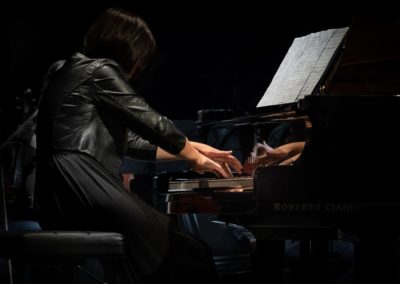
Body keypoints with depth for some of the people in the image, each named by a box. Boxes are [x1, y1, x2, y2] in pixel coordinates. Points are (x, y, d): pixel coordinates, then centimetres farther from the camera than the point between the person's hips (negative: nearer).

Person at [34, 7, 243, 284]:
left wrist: (193, 148, 33)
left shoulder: (80, 70, 26)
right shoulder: (101, 70, -3)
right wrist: (195, 157, 19)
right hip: (86, 192, -10)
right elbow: (152, 123, 1)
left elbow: (129, 141, 29)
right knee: (191, 256, -4)